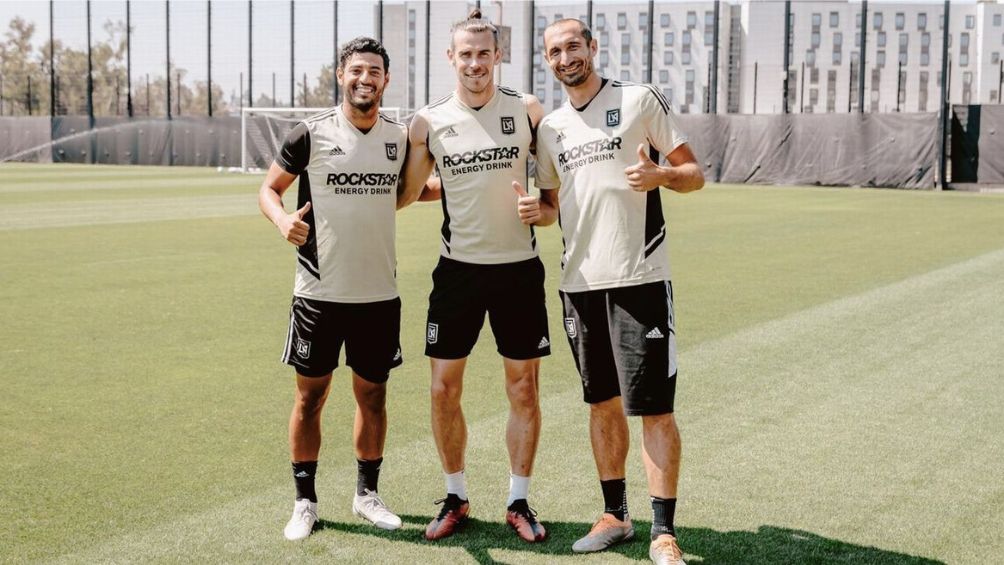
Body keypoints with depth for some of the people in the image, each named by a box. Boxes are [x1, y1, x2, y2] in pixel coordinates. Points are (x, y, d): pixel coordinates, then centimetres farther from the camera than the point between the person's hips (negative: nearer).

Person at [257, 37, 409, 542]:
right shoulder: (312, 134, -6)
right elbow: (269, 187, 2)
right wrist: (281, 219, -19)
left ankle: (367, 492, 28)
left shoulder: (401, 138, 4)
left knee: (372, 395, 11)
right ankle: (304, 500, 19)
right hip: (319, 293, -3)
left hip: (379, 295, 3)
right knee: (310, 396, 5)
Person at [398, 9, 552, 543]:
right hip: (458, 269, 1)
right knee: (444, 387, 3)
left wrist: (542, 210, -9)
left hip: (519, 268, 0)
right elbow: (408, 193, 9)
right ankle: (455, 497, 21)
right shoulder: (428, 123, -2)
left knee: (523, 388, 5)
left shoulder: (527, 110, -2)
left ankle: (519, 500, 19)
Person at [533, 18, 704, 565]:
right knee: (602, 402, 13)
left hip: (639, 278, -5)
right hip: (579, 281, 5)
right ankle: (615, 514, 26)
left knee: (652, 406, -5)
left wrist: (662, 175, -22)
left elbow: (693, 173, -2)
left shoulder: (640, 99, -1)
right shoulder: (550, 127, 13)